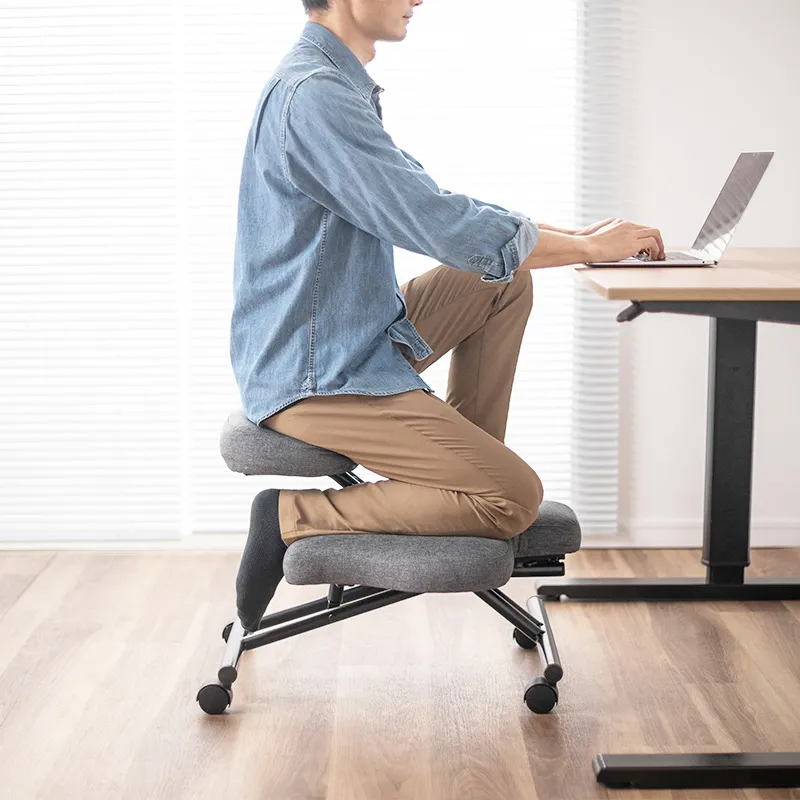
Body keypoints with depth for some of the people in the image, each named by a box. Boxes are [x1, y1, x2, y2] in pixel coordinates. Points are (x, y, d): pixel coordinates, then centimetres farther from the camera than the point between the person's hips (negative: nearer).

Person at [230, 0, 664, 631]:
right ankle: (293, 518, -5)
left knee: (506, 279, 13)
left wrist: (571, 235, 12)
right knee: (516, 498, -13)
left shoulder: (337, 87, 13)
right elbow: (443, 227, -24)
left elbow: (425, 208, 20)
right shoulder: (313, 95, -21)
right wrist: (591, 247, -11)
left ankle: (464, 458, 16)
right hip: (316, 378, -10)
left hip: (355, 341, 10)